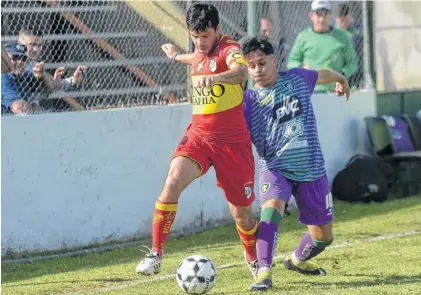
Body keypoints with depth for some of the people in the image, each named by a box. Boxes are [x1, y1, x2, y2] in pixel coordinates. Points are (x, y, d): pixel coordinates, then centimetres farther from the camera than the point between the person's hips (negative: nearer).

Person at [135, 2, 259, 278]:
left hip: (232, 140, -4)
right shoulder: (201, 53, 9)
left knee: (241, 211, 4)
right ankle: (156, 253, -20)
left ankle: (254, 261, 34)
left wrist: (215, 77, -57)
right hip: (199, 134, 4)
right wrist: (178, 56, 56)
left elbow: (241, 71, -37)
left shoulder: (228, 48, -12)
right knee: (173, 181, -24)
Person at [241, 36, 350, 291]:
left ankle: (297, 260, 42)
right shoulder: (249, 100, -5)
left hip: (311, 168, 3)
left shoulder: (297, 78, 3)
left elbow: (322, 75, 25)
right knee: (272, 208, -34)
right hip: (275, 168, -3)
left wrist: (340, 79, 45)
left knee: (323, 236, 10)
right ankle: (264, 273, -33)